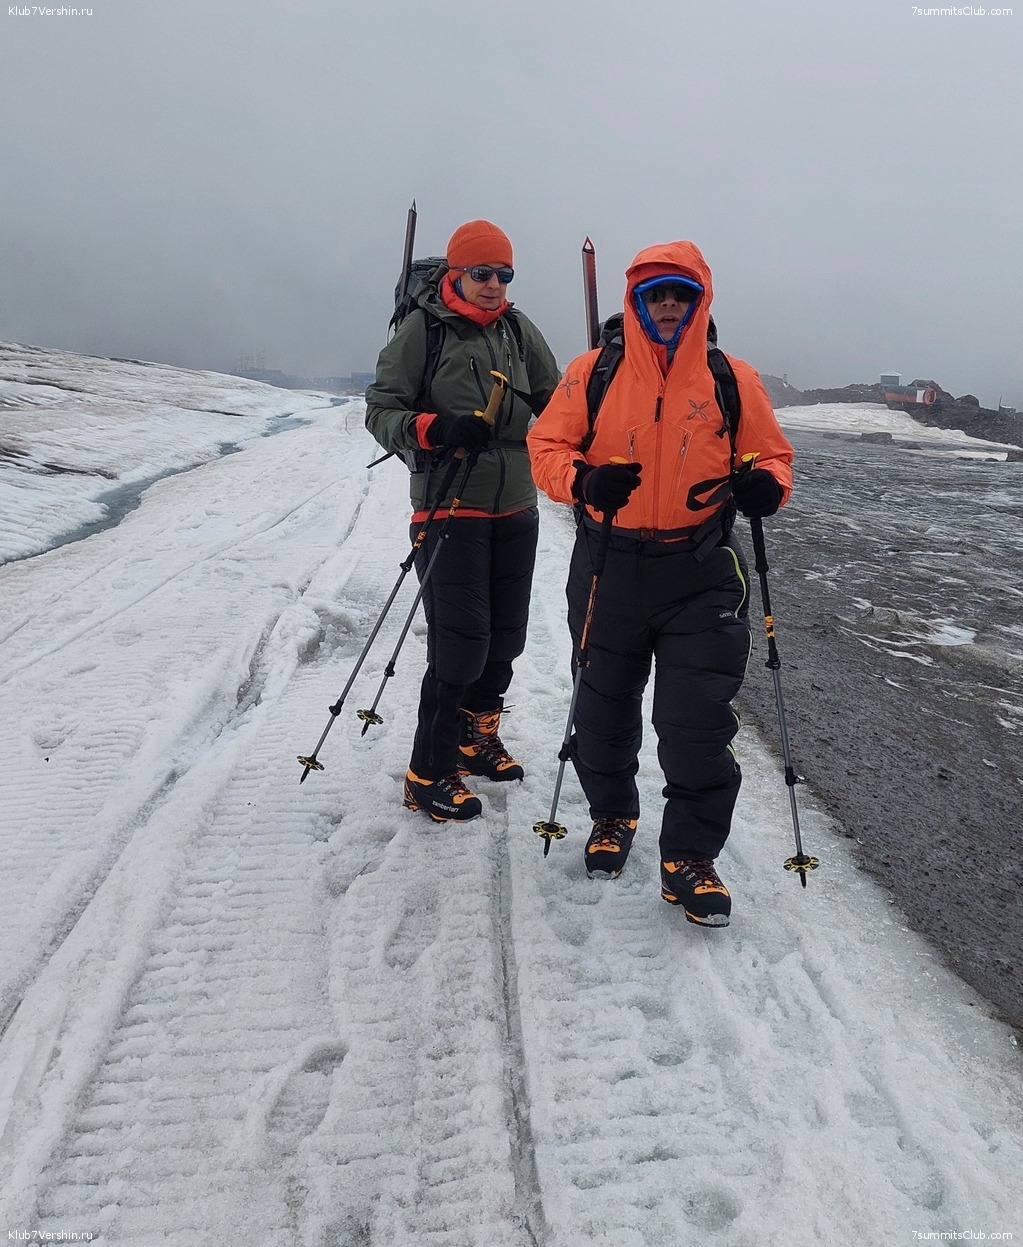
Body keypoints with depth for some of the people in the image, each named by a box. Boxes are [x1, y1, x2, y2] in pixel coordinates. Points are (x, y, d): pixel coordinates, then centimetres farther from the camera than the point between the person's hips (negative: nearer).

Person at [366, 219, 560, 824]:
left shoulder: (519, 328, 9)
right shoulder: (422, 328, -5)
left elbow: (554, 400, 16)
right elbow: (381, 410, -6)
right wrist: (433, 429, -25)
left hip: (516, 507, 6)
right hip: (450, 507, -6)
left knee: (506, 636, 13)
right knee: (460, 640, -9)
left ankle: (478, 736, 35)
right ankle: (429, 774, 5)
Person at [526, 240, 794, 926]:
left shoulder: (733, 380, 2)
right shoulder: (593, 373, 1)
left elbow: (774, 456, 8)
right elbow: (546, 445, 1)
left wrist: (765, 485, -16)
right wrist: (583, 481, -20)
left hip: (702, 575, -1)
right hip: (610, 568, 1)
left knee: (697, 721, -5)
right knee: (605, 709, 16)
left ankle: (691, 857, 14)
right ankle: (612, 817, 41)